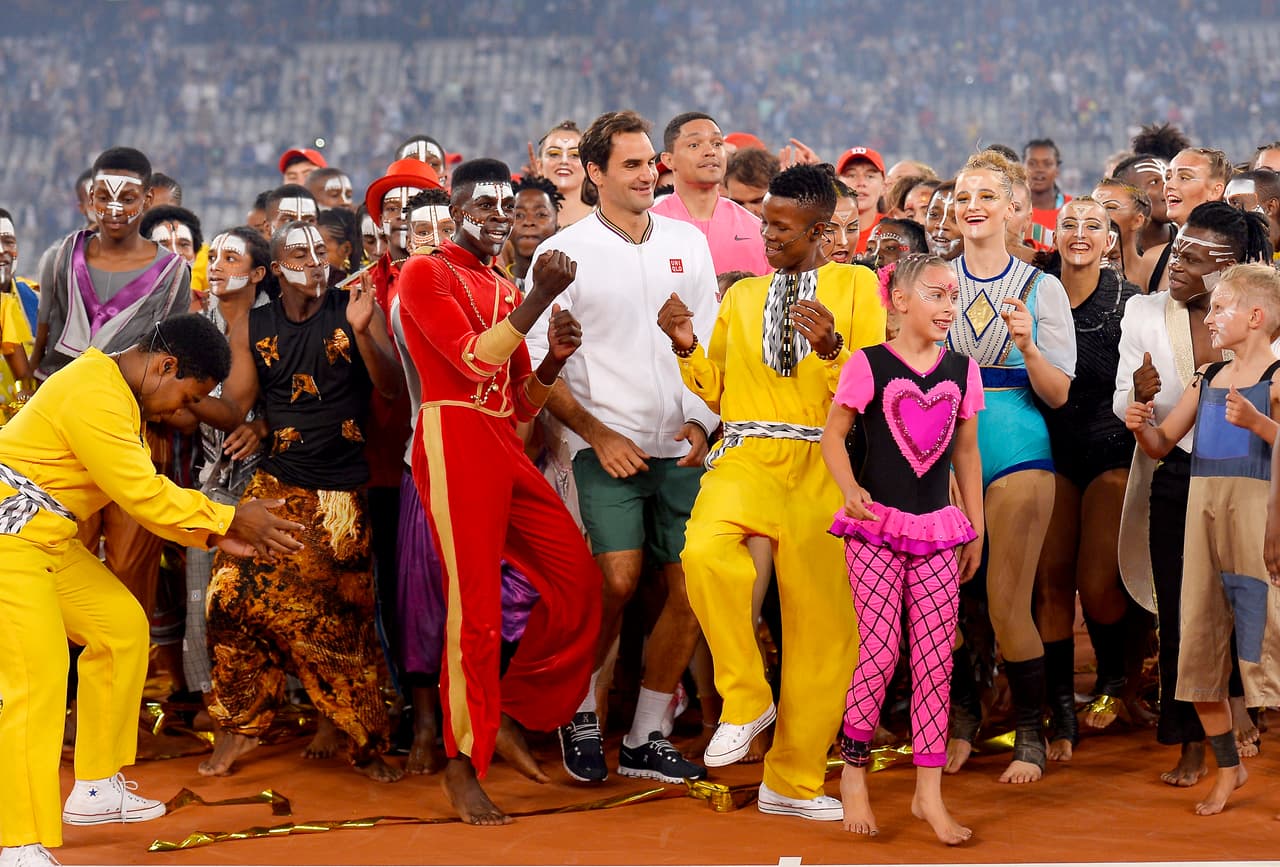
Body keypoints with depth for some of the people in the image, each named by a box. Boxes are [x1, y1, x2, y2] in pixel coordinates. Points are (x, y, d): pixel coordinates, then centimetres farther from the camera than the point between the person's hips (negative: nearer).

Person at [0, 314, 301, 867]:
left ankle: (95, 789, 23)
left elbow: (145, 490, 13)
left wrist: (216, 535, 3)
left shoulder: (117, 392, 13)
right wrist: (231, 520, -13)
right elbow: (141, 492, -22)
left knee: (121, 626, 13)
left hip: (48, 540, 11)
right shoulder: (93, 395, -22)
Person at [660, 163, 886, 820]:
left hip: (823, 471, -1)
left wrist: (830, 347, -20)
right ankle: (745, 699, -13)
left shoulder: (855, 286, 7)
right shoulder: (742, 296, 18)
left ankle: (792, 783, 16)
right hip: (746, 459, 1)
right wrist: (688, 347, 3)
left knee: (821, 629, 1)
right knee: (706, 551, -32)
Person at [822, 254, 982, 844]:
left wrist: (975, 527, 14)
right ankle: (852, 771, 10)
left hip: (938, 529, 4)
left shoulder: (962, 371, 7)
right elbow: (833, 434, -4)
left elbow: (966, 452, 14)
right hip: (876, 527, -4)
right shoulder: (868, 366, -6)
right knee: (880, 651, -9)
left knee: (936, 658, 1)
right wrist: (850, 489, -21)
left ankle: (928, 793, 7)